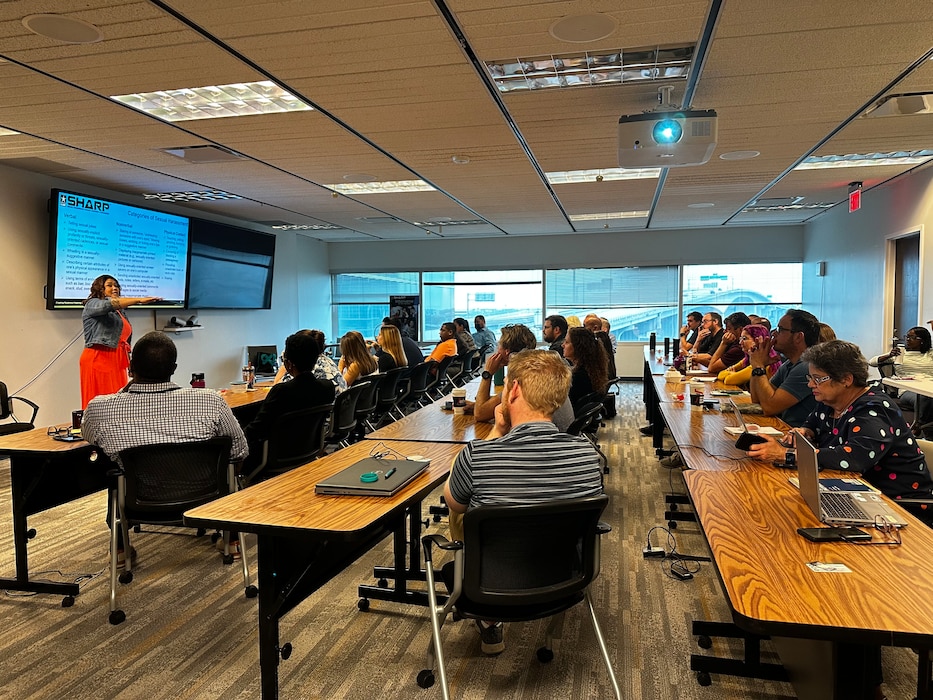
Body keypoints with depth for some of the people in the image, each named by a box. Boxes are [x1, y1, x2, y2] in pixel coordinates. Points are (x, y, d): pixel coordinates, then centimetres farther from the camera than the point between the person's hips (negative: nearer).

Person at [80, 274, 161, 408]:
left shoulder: (120, 311, 23)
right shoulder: (92, 304, 2)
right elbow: (110, 304, -21)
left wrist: (130, 365, 17)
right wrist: (139, 300, -30)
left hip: (118, 362, 7)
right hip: (98, 360, -7)